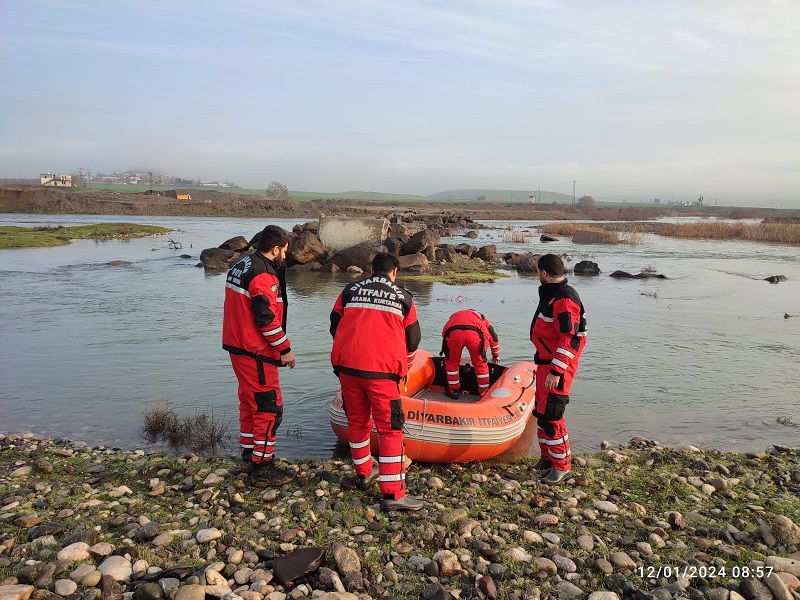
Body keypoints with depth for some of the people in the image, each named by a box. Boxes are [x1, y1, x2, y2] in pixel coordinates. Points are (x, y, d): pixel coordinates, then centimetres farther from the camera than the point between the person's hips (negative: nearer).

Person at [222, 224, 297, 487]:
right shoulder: (263, 275, -19)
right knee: (269, 409, -2)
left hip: (237, 347, 10)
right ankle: (262, 469, 4)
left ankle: (248, 457, 32)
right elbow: (267, 319, -22)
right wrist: (285, 349, -13)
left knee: (249, 403, 21)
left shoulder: (239, 267, 13)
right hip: (256, 354, -10)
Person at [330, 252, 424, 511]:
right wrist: (403, 365, 32)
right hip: (381, 370, -3)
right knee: (390, 429, 1)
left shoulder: (350, 290, 12)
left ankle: (364, 472, 38)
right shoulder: (403, 297, 8)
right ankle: (393, 494, -1)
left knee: (357, 421, 21)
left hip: (347, 365, 4)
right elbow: (412, 339, 14)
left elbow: (335, 326, 18)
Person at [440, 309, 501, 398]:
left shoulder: (454, 316, 45)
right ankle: (485, 393, 26)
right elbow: (493, 338, 45)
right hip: (475, 333, 0)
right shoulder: (482, 319, 42)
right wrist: (496, 356, 61)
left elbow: (444, 333, 50)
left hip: (452, 332, 0)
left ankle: (453, 391, 30)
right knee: (480, 363, 20)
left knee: (452, 362, 24)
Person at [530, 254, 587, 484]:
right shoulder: (551, 294, 14)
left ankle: (561, 464, 7)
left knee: (551, 415, -7)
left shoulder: (564, 300, -20)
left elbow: (569, 340, -25)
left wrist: (556, 371, -27)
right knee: (541, 411, 17)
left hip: (558, 366, -11)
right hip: (545, 362, 11)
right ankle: (547, 457, 30)